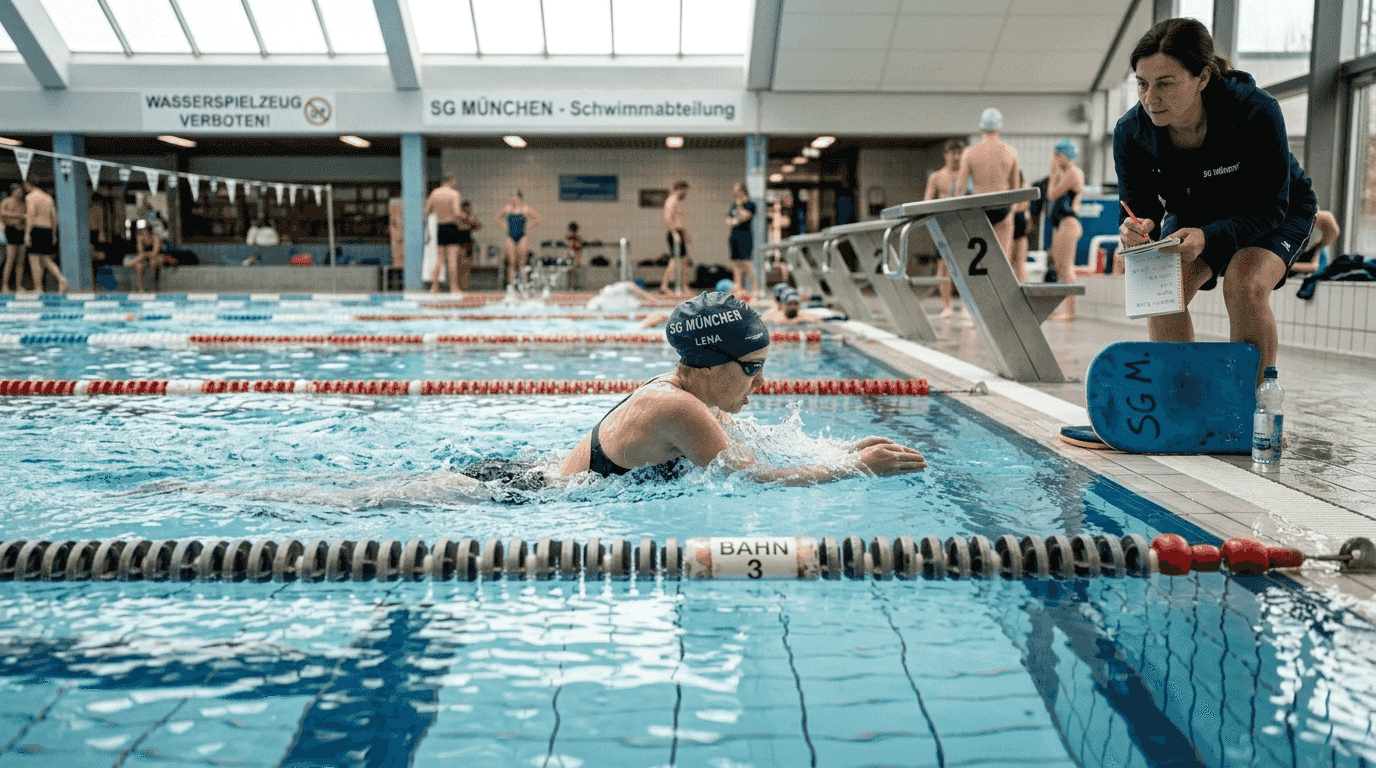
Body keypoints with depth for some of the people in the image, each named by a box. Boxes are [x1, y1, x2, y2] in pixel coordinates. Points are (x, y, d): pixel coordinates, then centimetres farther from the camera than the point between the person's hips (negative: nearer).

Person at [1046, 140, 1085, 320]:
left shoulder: (1072, 173, -11)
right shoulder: (1066, 173, 21)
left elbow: (1052, 195, -15)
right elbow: (1050, 195, 19)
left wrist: (1054, 173, -5)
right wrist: (1055, 174, 16)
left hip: (1068, 222, -11)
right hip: (1061, 224, 11)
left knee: (1065, 267, -12)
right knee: (1059, 267, 10)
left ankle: (1070, 310, -13)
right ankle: (1066, 310, 14)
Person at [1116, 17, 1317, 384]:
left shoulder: (1256, 114, -34)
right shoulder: (1130, 132, -25)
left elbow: (1269, 209, -29)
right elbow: (1137, 207, -17)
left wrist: (1208, 237, -48)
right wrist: (1135, 230, -43)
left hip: (1278, 214, -3)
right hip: (1191, 215, 3)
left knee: (1245, 287, -30)